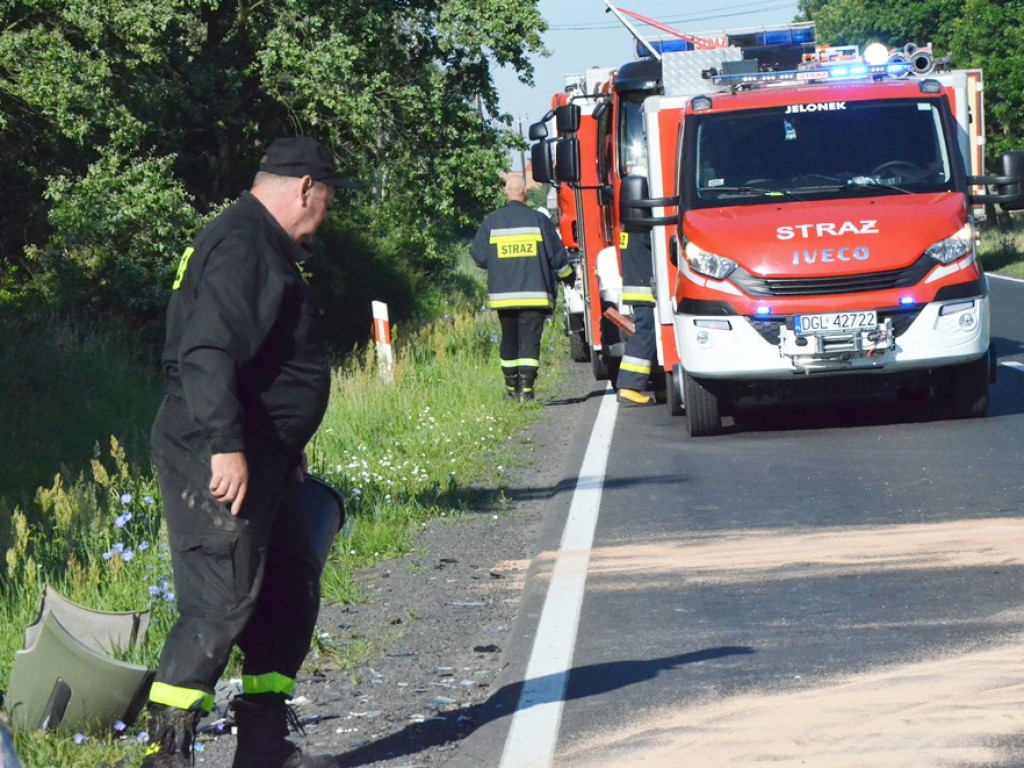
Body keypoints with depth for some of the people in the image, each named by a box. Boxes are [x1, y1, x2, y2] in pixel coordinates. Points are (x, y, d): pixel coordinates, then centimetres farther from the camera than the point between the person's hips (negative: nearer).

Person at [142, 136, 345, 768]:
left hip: (263, 457, 11)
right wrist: (226, 446, -30)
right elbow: (207, 354, -26)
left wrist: (287, 446, 27)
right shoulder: (240, 247, -16)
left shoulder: (266, 249, 19)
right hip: (221, 461, -11)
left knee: (292, 587, 15)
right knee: (222, 600, -12)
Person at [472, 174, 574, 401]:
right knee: (530, 340, -3)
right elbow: (557, 255, 2)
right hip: (534, 294, -2)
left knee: (509, 340, 15)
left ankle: (511, 388, 20)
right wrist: (567, 275, 23)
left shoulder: (492, 221, 1)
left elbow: (479, 257, 4)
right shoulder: (539, 220, -3)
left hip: (503, 294, 2)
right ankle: (526, 387, -14)